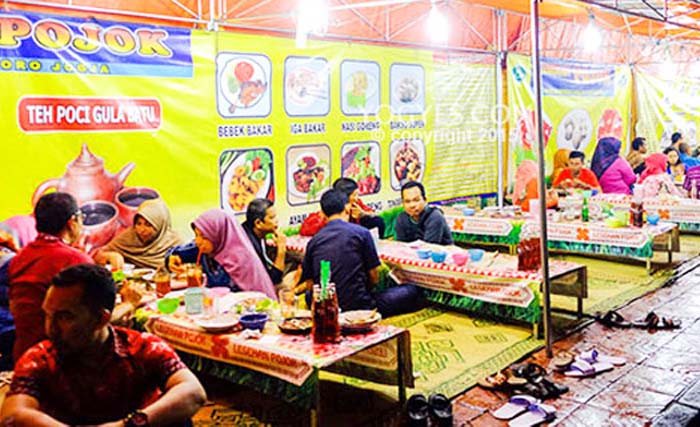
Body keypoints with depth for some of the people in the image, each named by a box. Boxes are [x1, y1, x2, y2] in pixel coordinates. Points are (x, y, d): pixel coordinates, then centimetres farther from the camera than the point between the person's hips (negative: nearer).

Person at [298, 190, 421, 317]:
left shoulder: (313, 241, 4)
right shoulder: (361, 232, -5)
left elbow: (309, 284, 7)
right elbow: (374, 278, 0)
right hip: (360, 307, -3)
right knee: (411, 291, 14)